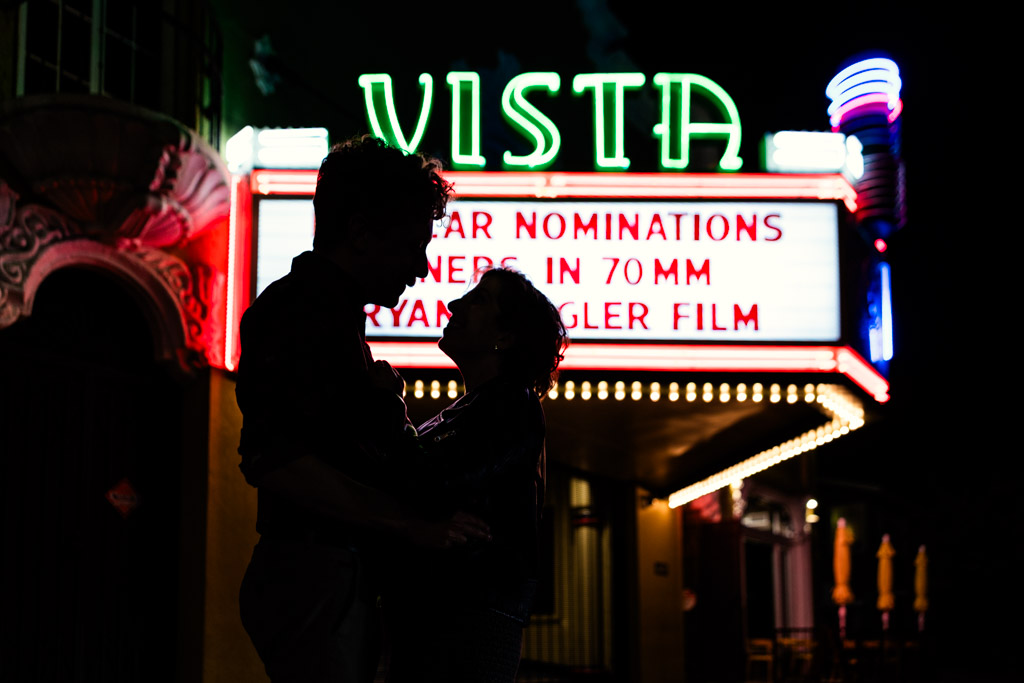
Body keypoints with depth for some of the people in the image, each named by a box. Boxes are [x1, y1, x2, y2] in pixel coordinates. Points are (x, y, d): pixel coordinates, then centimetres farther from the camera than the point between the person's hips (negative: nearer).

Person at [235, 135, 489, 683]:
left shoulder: (333, 312, 23)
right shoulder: (299, 307, -10)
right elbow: (271, 459, -21)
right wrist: (410, 522, -19)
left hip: (341, 576, 10)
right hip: (315, 577, -10)